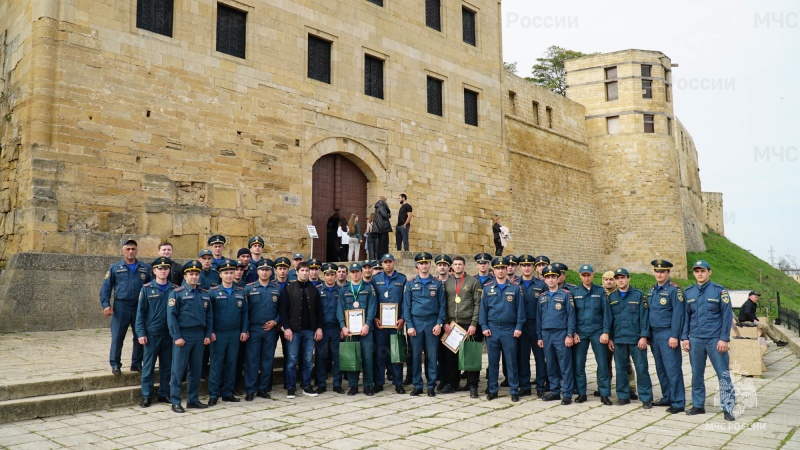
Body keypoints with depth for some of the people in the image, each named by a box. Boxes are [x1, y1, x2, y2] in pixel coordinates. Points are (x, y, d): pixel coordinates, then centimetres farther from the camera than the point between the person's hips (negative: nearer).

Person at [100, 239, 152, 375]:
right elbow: (106, 287, 2)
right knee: (117, 337, 0)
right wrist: (106, 305, -9)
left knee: (140, 337, 7)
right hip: (121, 307, -2)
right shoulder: (115, 268, 4)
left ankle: (137, 363, 20)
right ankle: (115, 365, 11)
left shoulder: (145, 268, 8)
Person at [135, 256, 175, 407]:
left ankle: (164, 394, 20)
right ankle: (146, 396, 13)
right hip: (152, 334, -2)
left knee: (167, 366, 9)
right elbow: (140, 312, -2)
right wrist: (141, 333, -8)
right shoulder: (147, 289, -1)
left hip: (169, 334, 2)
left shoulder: (174, 289, 5)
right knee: (148, 366, 4)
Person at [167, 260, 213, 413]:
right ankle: (175, 402, 7)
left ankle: (193, 399, 20)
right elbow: (171, 316, -9)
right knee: (178, 370, 0)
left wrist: (208, 335, 5)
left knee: (196, 370, 10)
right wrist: (177, 336, -14)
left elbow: (209, 316, 13)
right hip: (183, 336, -5)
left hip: (199, 336, 5)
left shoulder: (204, 294, 12)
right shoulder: (177, 293, -4)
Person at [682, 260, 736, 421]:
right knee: (697, 374, 10)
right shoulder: (688, 292, 8)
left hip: (715, 339, -3)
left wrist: (724, 339, -10)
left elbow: (727, 316, -3)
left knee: (723, 374, -1)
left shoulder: (719, 290, -2)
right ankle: (698, 405, 20)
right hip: (695, 340, 3)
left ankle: (728, 408, 6)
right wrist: (684, 338, 5)